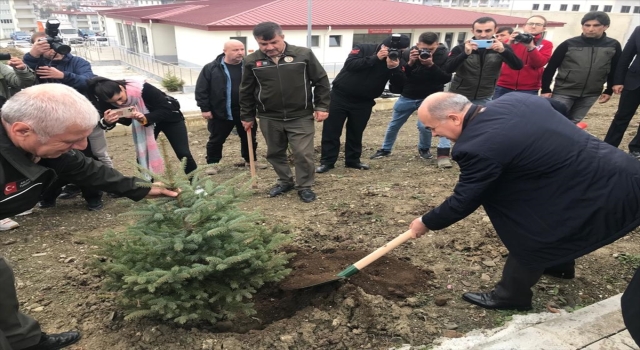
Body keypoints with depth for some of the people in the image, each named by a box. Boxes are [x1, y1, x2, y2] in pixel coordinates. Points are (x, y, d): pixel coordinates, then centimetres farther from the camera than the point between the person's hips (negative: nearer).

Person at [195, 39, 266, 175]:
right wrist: (205, 108, -7)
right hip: (220, 113, -2)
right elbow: (201, 90, -4)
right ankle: (212, 163, 24)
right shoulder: (211, 68, -6)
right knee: (216, 140, 8)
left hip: (245, 112, 2)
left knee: (249, 138, 14)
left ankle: (250, 160, 32)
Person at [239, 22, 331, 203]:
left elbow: (321, 82, 0)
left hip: (301, 117, -2)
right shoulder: (252, 61, -1)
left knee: (303, 154, -2)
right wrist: (247, 116, 11)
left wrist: (322, 107, -4)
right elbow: (246, 92, 8)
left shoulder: (304, 54, -7)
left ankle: (305, 186, 17)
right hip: (269, 118, 3)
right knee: (275, 153, 14)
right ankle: (285, 181, 35)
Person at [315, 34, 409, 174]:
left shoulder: (398, 62, -4)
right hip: (340, 96, -2)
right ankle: (327, 161, 8)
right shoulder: (363, 48, -9)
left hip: (364, 102, 2)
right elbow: (350, 64, -26)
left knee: (356, 132, 12)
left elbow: (398, 88, -13)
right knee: (331, 130, -1)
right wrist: (375, 58, -28)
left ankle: (353, 160, 28)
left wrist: (394, 68, -29)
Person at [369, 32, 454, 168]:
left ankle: (424, 148, 10)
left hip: (430, 97, -2)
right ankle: (385, 149, 37)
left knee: (424, 124, -22)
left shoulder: (444, 55, -17)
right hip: (407, 96, 2)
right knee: (394, 124, 13)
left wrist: (431, 65, -35)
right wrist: (410, 63, -33)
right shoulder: (407, 54, -15)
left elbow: (447, 79, -23)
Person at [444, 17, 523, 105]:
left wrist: (503, 51, -32)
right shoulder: (461, 48, -9)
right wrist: (465, 53, -36)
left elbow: (518, 66, -14)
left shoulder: (501, 48, -3)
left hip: (484, 99, 1)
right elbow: (448, 69, -20)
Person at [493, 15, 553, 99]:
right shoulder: (513, 39, 12)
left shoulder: (546, 44, 9)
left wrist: (531, 47, -19)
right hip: (504, 87, 1)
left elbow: (540, 63, -6)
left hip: (528, 90, -1)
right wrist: (509, 44, -17)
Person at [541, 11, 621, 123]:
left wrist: (609, 91, 8)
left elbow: (614, 70, 11)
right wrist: (545, 89, -6)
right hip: (563, 92, -3)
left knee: (573, 123, 11)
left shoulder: (613, 45, 2)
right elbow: (551, 67, -3)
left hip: (591, 95, 3)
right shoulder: (569, 44, -6)